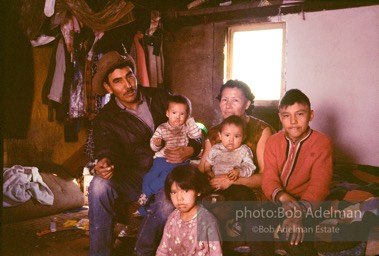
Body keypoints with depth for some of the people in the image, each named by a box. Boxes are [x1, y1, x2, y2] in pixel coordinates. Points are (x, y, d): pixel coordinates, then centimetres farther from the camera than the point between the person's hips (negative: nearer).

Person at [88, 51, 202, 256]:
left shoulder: (160, 98, 4)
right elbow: (108, 149, -16)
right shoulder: (105, 119, 2)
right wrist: (104, 163, -40)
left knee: (169, 203, -34)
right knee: (99, 185, -32)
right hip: (133, 176, 1)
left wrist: (189, 151, -16)